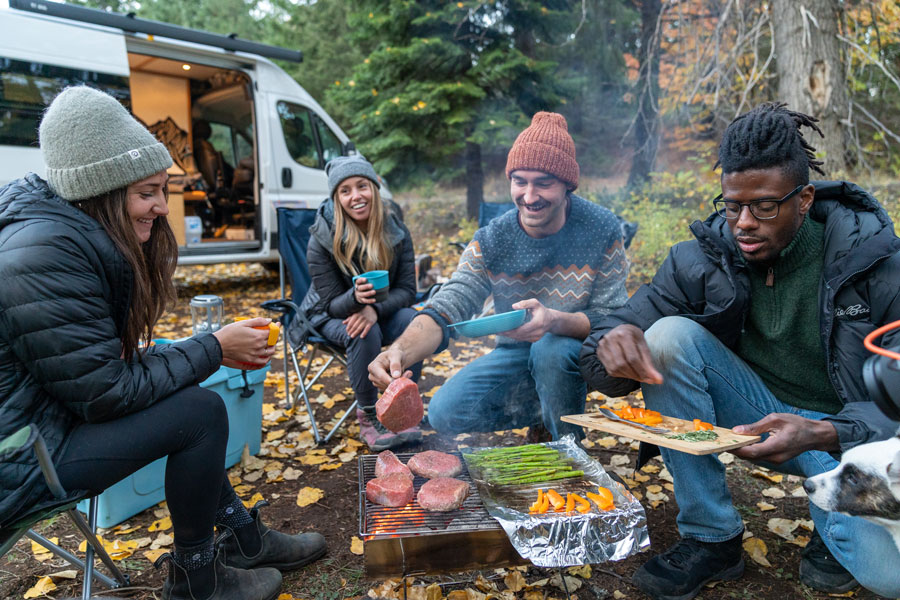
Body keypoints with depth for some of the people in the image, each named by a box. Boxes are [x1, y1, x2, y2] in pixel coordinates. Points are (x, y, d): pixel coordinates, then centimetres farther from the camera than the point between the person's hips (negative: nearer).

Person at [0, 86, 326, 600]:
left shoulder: (80, 236, 3)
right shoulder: (43, 257, -26)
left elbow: (115, 356, 5)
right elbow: (106, 393, -23)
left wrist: (213, 350, -5)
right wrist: (212, 349, -17)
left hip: (55, 409, 10)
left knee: (186, 395, 10)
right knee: (201, 411, -15)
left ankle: (243, 535, 18)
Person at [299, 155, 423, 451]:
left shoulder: (396, 231, -12)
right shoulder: (322, 240, -20)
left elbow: (407, 290, -13)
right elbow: (332, 304, -17)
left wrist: (375, 308, -33)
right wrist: (355, 298, -42)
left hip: (382, 311, 3)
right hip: (331, 315, -2)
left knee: (414, 322, -29)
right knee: (364, 334, -35)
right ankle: (369, 417, -16)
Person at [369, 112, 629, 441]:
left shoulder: (601, 229, -16)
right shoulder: (491, 241, -11)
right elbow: (445, 310, -20)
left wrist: (554, 321, -39)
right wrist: (401, 351, -42)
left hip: (579, 351, -2)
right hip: (515, 352, 3)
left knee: (551, 348, -36)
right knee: (445, 413, -15)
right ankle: (544, 413, 9)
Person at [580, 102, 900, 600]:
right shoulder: (700, 260, -11)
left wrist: (824, 435, -36)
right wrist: (617, 343, -39)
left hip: (846, 434, -2)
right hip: (759, 413, 3)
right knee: (667, 335, -24)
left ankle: (832, 514, 11)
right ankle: (710, 538, -12)